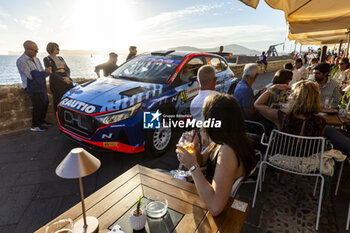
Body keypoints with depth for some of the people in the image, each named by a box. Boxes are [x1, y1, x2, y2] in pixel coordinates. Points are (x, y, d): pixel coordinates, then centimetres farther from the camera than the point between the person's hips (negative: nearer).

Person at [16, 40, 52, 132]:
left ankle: (41, 121, 29)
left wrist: (47, 72, -13)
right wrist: (44, 72, -14)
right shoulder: (21, 61, -14)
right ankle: (34, 126, 8)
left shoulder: (36, 59, 10)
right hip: (32, 88, -8)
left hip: (41, 86, 8)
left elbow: (41, 72, 10)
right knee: (37, 106, -7)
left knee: (45, 103, 12)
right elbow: (31, 75, -20)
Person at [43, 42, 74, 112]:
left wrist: (67, 77, -8)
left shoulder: (60, 58, 20)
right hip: (56, 82, -5)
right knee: (58, 100, -5)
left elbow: (68, 69, 14)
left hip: (67, 80, 5)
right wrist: (63, 79, -17)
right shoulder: (47, 59, 3)